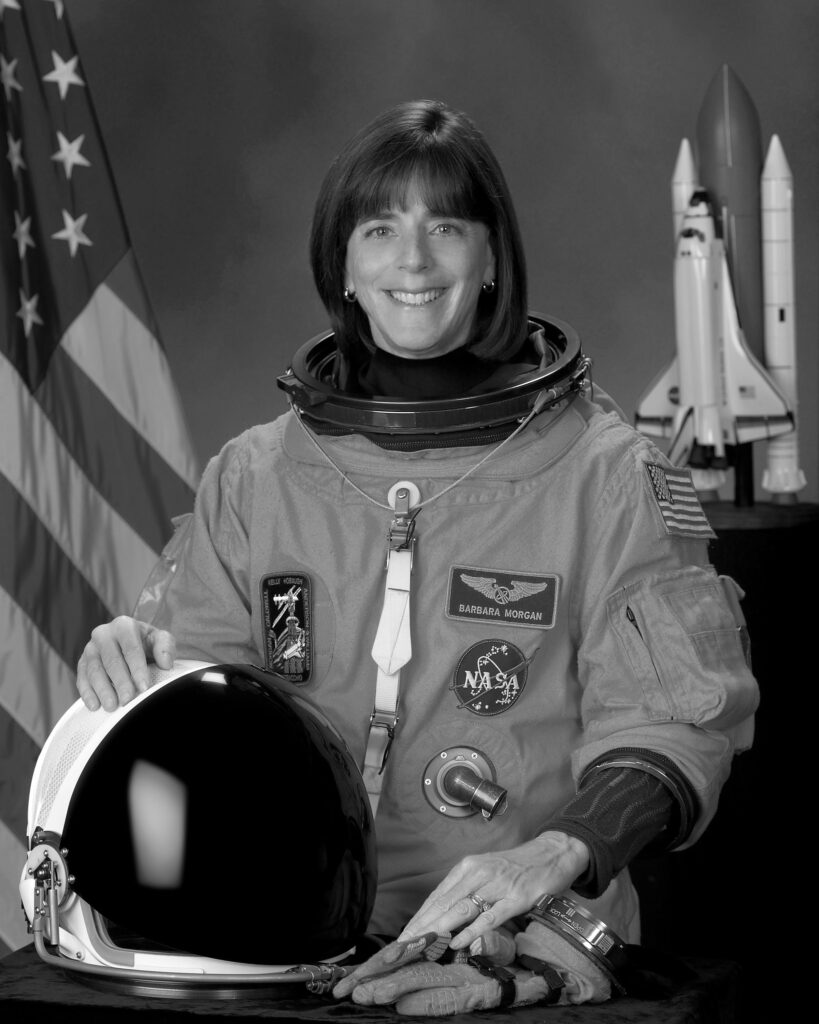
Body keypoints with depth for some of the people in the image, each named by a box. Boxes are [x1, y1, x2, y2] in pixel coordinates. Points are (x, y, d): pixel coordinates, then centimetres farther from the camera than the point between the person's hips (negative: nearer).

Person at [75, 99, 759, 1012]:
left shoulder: (603, 473, 2)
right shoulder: (253, 476, 12)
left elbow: (670, 721, -2)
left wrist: (561, 852, -18)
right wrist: (136, 657, -7)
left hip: (528, 948, -2)